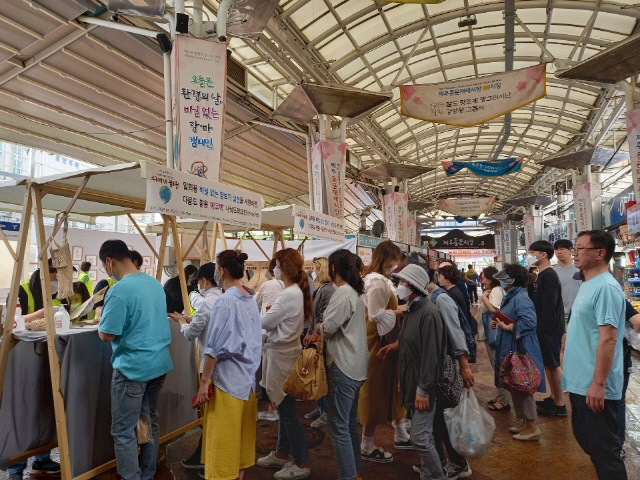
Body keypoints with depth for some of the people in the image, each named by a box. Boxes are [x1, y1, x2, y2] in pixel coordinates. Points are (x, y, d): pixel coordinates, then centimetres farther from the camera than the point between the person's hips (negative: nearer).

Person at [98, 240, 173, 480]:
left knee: (124, 431, 4)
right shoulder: (155, 283, 7)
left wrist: (101, 321, 4)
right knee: (150, 422, 18)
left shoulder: (119, 291, -18)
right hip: (159, 363, 8)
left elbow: (107, 335, -16)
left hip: (132, 367, -8)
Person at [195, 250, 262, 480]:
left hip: (227, 378, -8)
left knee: (223, 433, 4)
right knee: (242, 429, 18)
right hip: (247, 375, 8)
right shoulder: (251, 299, 5)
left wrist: (204, 381, -11)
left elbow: (214, 347, -17)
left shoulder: (225, 301, -18)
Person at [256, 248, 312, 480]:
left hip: (281, 355, -10)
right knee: (284, 407, 19)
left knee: (287, 410, 0)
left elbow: (265, 322, -16)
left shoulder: (289, 294, -22)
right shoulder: (295, 291, 9)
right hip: (283, 352, 10)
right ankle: (282, 453, 33)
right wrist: (266, 313, -1)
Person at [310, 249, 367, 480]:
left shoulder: (342, 293, -18)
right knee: (349, 422, 20)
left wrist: (318, 327, 3)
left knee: (338, 426, 0)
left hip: (343, 366, -10)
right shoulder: (355, 292, 12)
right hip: (355, 365, 10)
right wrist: (322, 334, 6)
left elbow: (328, 327, -18)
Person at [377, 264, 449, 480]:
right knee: (424, 435, 18)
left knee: (419, 438, -3)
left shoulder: (428, 313, -22)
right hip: (412, 382, 9)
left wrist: (423, 389, -22)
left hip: (423, 386, -9)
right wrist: (397, 345, 4)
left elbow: (431, 355, -24)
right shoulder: (411, 310, 8)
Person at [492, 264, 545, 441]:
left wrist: (508, 327, -23)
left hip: (521, 350, -10)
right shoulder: (510, 297, 11)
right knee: (514, 387, 18)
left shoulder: (521, 298, -21)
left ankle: (532, 427, 12)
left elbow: (529, 321, -32)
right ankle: (522, 421, 31)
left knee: (523, 389, 0)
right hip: (510, 350, 10)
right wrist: (498, 323, 3)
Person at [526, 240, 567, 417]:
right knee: (548, 364, 16)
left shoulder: (549, 276, -19)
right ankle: (553, 398, 27)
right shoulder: (542, 275, 12)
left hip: (549, 329, -10)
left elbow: (549, 306, -23)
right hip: (544, 328, 10)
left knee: (554, 365, 0)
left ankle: (560, 405, 10)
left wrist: (544, 330, -22)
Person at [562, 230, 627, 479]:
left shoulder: (606, 288, -19)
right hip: (579, 381, 10)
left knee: (603, 448, 4)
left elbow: (608, 339, -24)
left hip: (594, 386, -10)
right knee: (585, 438, 21)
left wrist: (598, 383, -24)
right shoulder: (586, 285, 10)